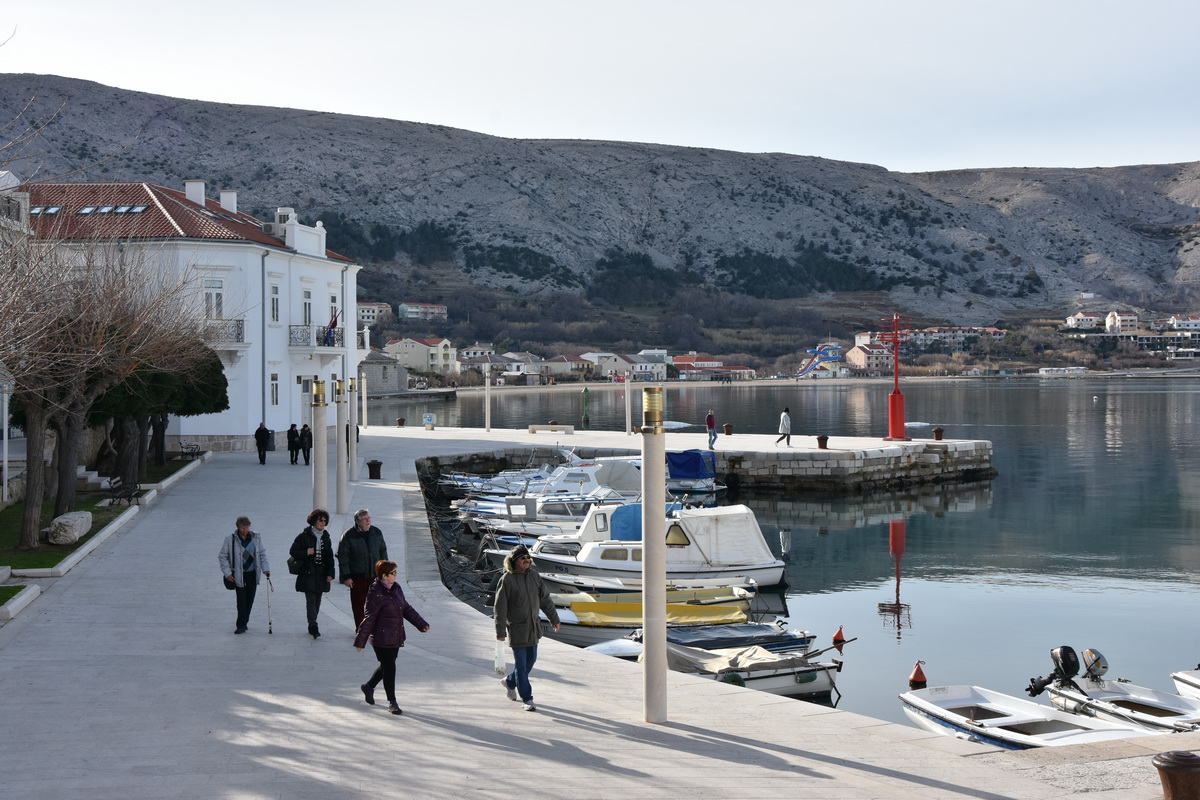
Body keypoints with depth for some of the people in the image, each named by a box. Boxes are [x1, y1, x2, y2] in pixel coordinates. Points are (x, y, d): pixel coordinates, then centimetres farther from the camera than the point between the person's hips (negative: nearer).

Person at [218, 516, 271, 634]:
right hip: (238, 574, -3)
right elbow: (222, 556, -1)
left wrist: (265, 568, -7)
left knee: (250, 599, 8)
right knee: (241, 600, -8)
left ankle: (244, 622, 22)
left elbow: (262, 554, 6)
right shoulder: (230, 540, -8)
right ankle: (241, 625, -3)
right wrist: (227, 573, -6)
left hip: (252, 573, 3)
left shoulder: (256, 538, -1)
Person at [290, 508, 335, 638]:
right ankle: (314, 628, -18)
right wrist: (306, 553, -17)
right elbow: (293, 551, 0)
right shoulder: (304, 536, -3)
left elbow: (330, 557, 14)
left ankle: (312, 626, 19)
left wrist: (330, 574, 5)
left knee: (317, 601, 8)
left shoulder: (326, 538, 12)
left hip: (321, 574, 5)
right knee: (311, 600, -12)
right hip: (308, 573, -5)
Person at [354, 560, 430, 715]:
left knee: (387, 666, 17)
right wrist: (360, 641, -12)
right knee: (389, 667, -3)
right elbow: (368, 619, -16)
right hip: (381, 639, -8)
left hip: (396, 638, 8)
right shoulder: (375, 593, -18)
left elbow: (406, 609, 17)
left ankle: (369, 686, 41)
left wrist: (421, 624, 11)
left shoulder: (396, 589, 7)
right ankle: (392, 701, 8)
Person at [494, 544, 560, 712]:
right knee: (521, 663, -1)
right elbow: (500, 608, -12)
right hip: (516, 628, -6)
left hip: (533, 627, 6)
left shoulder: (534, 575, 4)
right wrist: (500, 631, -13)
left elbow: (545, 599, 13)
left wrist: (554, 618, 16)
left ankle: (510, 681, 39)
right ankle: (526, 699, 7)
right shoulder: (507, 580, -13)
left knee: (531, 659, 15)